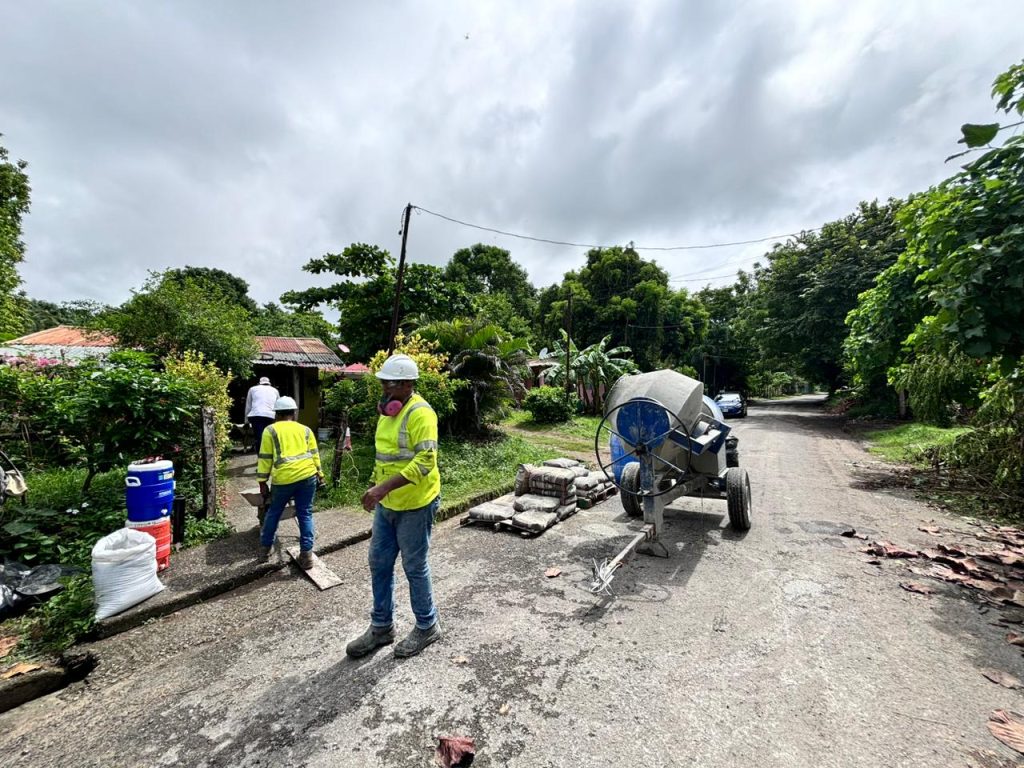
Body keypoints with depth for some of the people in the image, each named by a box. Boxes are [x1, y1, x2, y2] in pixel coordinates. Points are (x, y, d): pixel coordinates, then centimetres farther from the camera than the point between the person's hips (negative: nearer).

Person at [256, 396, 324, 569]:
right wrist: (320, 474, 17)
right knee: (305, 514, 8)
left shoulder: (270, 430, 9)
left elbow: (265, 458, 6)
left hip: (283, 478, -1)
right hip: (307, 475, 1)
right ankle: (306, 554, 7)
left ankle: (265, 548, 34)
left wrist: (262, 482, 10)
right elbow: (314, 454, 12)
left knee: (273, 513, 21)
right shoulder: (305, 429, 15)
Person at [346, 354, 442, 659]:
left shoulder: (420, 413, -20)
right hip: (387, 505, 9)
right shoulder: (388, 410, 8)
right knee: (379, 564, 17)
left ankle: (427, 627, 31)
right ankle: (381, 627, 37)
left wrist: (382, 488, -31)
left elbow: (425, 461, -29)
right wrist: (377, 490, 19)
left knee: (415, 568, 8)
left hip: (415, 506, -8)